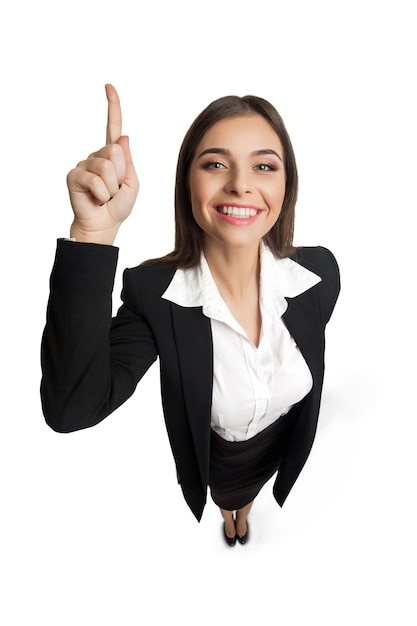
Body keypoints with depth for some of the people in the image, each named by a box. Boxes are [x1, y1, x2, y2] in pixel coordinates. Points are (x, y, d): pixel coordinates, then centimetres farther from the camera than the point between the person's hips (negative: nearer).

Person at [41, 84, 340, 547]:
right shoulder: (153, 292, -33)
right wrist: (93, 232, -53)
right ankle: (229, 518, 72)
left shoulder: (319, 271, -25)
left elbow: (313, 368, -6)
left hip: (280, 450, 2)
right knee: (224, 497, 33)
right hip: (211, 458, -2)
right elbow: (71, 409, -46)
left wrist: (302, 453, 9)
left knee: (251, 494, 36)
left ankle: (243, 517, 73)